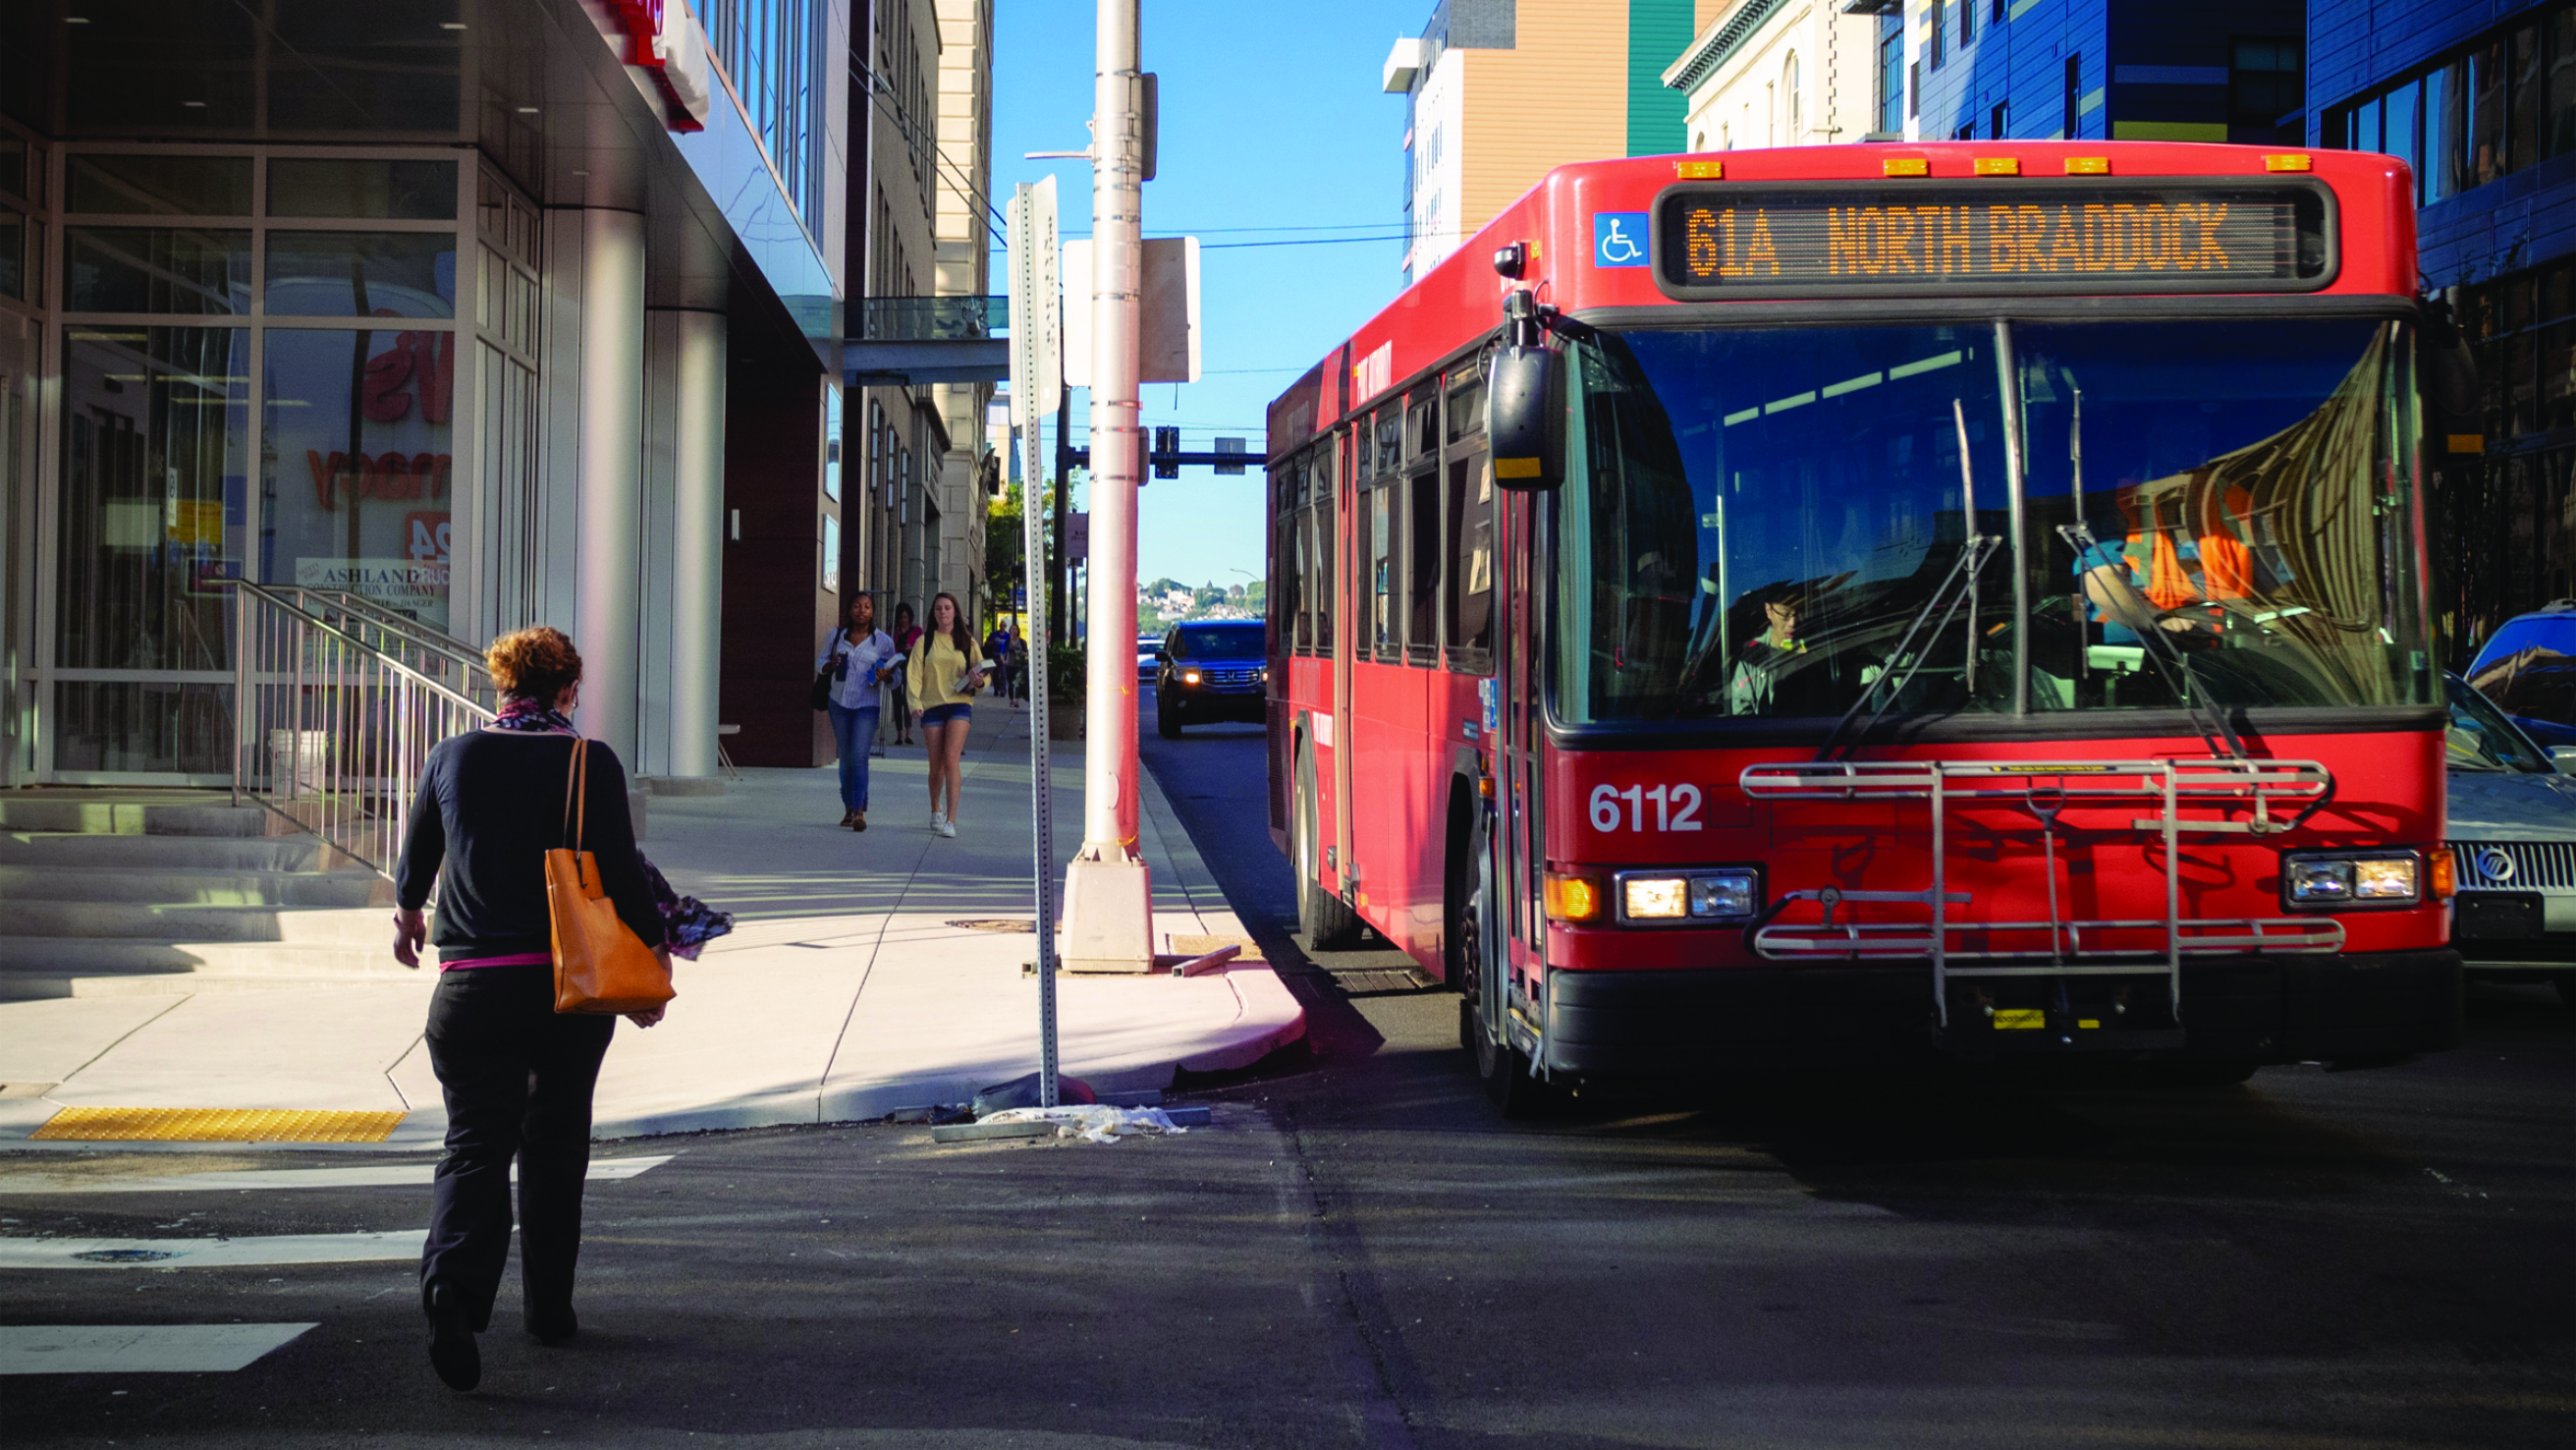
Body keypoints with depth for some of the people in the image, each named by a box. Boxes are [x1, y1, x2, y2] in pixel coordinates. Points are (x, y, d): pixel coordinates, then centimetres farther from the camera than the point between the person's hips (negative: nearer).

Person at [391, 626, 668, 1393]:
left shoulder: (453, 756, 3)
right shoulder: (592, 764, -4)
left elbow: (417, 855, 18)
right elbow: (621, 868, -9)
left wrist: (408, 913, 38)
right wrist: (655, 953, 3)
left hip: (473, 985, 0)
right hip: (573, 984, 0)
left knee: (475, 1144, -1)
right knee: (555, 1144, 16)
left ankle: (453, 1280, -27)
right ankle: (550, 1308, 22)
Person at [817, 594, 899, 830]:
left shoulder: (883, 641, 1)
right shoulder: (835, 637, 7)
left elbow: (894, 675, 9)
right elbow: (820, 661, 15)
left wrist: (884, 676, -15)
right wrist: (831, 665, -8)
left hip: (867, 705, -3)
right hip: (839, 702, 3)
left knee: (859, 757, -14)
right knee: (845, 758, 7)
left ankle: (859, 811, -19)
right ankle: (848, 808, 18)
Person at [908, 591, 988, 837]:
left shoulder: (966, 642, 10)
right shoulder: (924, 642, 8)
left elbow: (982, 675, 13)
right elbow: (915, 675, 1)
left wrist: (977, 680, -12)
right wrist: (915, 703, -15)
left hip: (959, 705, -1)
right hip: (932, 706, 1)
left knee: (951, 759, -17)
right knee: (936, 766, 3)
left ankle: (951, 820, -19)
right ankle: (935, 809, 32)